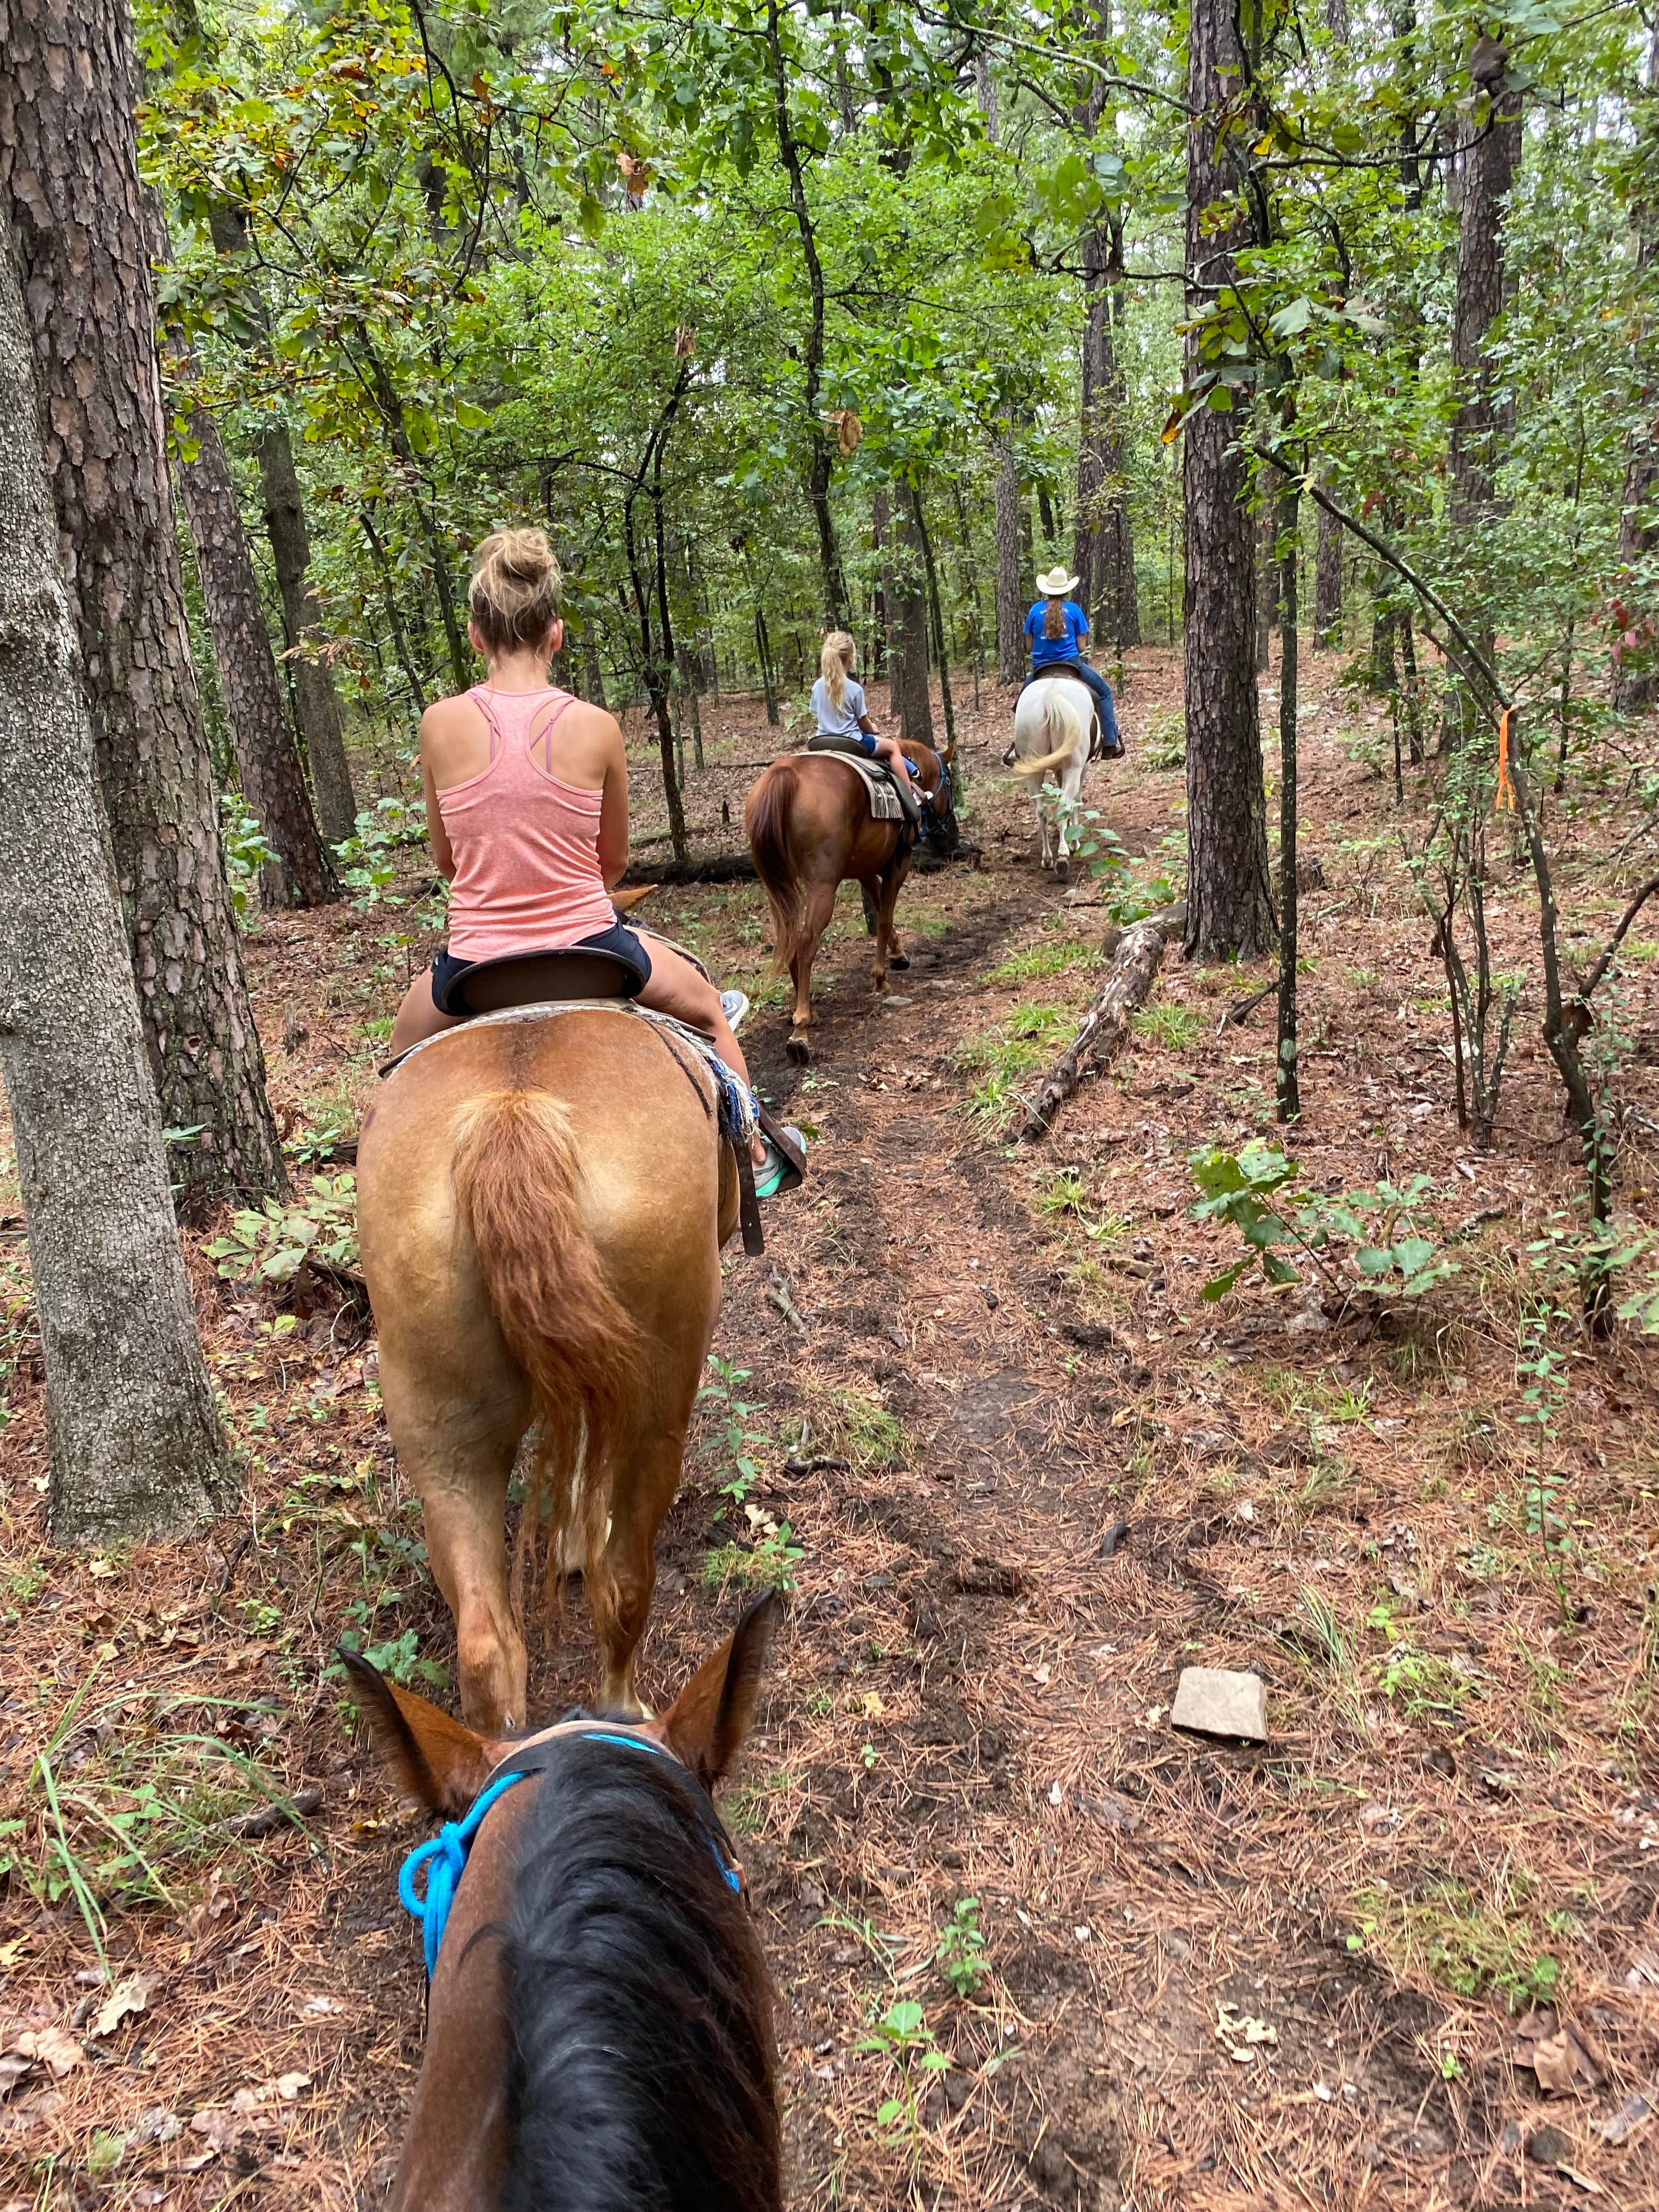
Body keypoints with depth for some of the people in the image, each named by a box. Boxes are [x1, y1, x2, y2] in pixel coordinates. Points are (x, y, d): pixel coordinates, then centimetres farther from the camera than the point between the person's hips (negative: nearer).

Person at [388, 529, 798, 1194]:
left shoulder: (441, 723, -9)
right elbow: (614, 859, 5)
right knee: (708, 1009, 31)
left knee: (403, 1054, 35)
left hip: (477, 963, 0)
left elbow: (446, 859, 5)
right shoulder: (597, 727, -10)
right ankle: (755, 1155, 44)